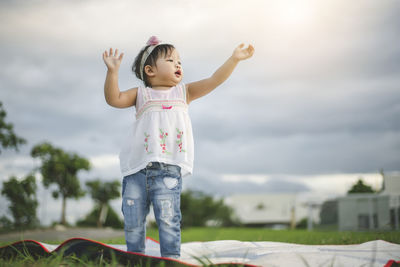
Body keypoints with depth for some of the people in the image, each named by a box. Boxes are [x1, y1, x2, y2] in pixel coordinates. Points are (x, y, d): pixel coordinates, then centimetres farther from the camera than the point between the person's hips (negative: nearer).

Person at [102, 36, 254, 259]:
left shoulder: (184, 92, 18)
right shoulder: (141, 94, 13)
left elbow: (214, 81, 11)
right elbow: (114, 98, 0)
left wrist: (234, 59, 3)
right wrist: (113, 71, -13)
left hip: (168, 168, 0)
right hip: (137, 167, 1)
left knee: (168, 219, -10)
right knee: (133, 221, 5)